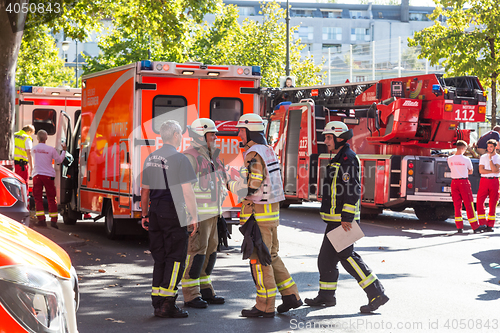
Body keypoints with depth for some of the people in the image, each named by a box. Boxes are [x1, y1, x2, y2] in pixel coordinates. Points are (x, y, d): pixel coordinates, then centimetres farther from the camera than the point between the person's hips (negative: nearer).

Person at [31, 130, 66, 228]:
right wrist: (64, 151, 18)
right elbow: (59, 160, 5)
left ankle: (41, 220, -6)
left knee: (38, 198, 5)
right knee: (51, 199, 6)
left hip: (37, 175, 1)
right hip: (48, 175, -1)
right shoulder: (51, 149, -5)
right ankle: (53, 221, 5)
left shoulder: (34, 148, 3)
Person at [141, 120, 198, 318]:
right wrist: (194, 216, -8)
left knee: (160, 258, 12)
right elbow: (187, 192, -13)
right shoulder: (179, 159, -11)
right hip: (173, 213, -7)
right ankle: (167, 304, -6)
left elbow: (144, 190, 16)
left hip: (155, 213, 7)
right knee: (176, 258, -2)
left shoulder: (150, 159, 12)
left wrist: (144, 215, 23)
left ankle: (157, 302, 12)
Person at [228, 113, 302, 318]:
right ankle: (290, 296, 17)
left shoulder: (254, 155, -16)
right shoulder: (269, 152, 14)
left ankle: (265, 306, 1)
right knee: (271, 256, 16)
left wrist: (230, 185, -5)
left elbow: (250, 188, -22)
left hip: (258, 214, -9)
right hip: (272, 211, 10)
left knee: (259, 259, -3)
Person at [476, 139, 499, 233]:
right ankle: (482, 223, 0)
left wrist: (490, 158, -11)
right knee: (479, 202, -7)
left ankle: (490, 225, 5)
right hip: (484, 180, 1)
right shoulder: (483, 157, 9)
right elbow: (481, 170, -3)